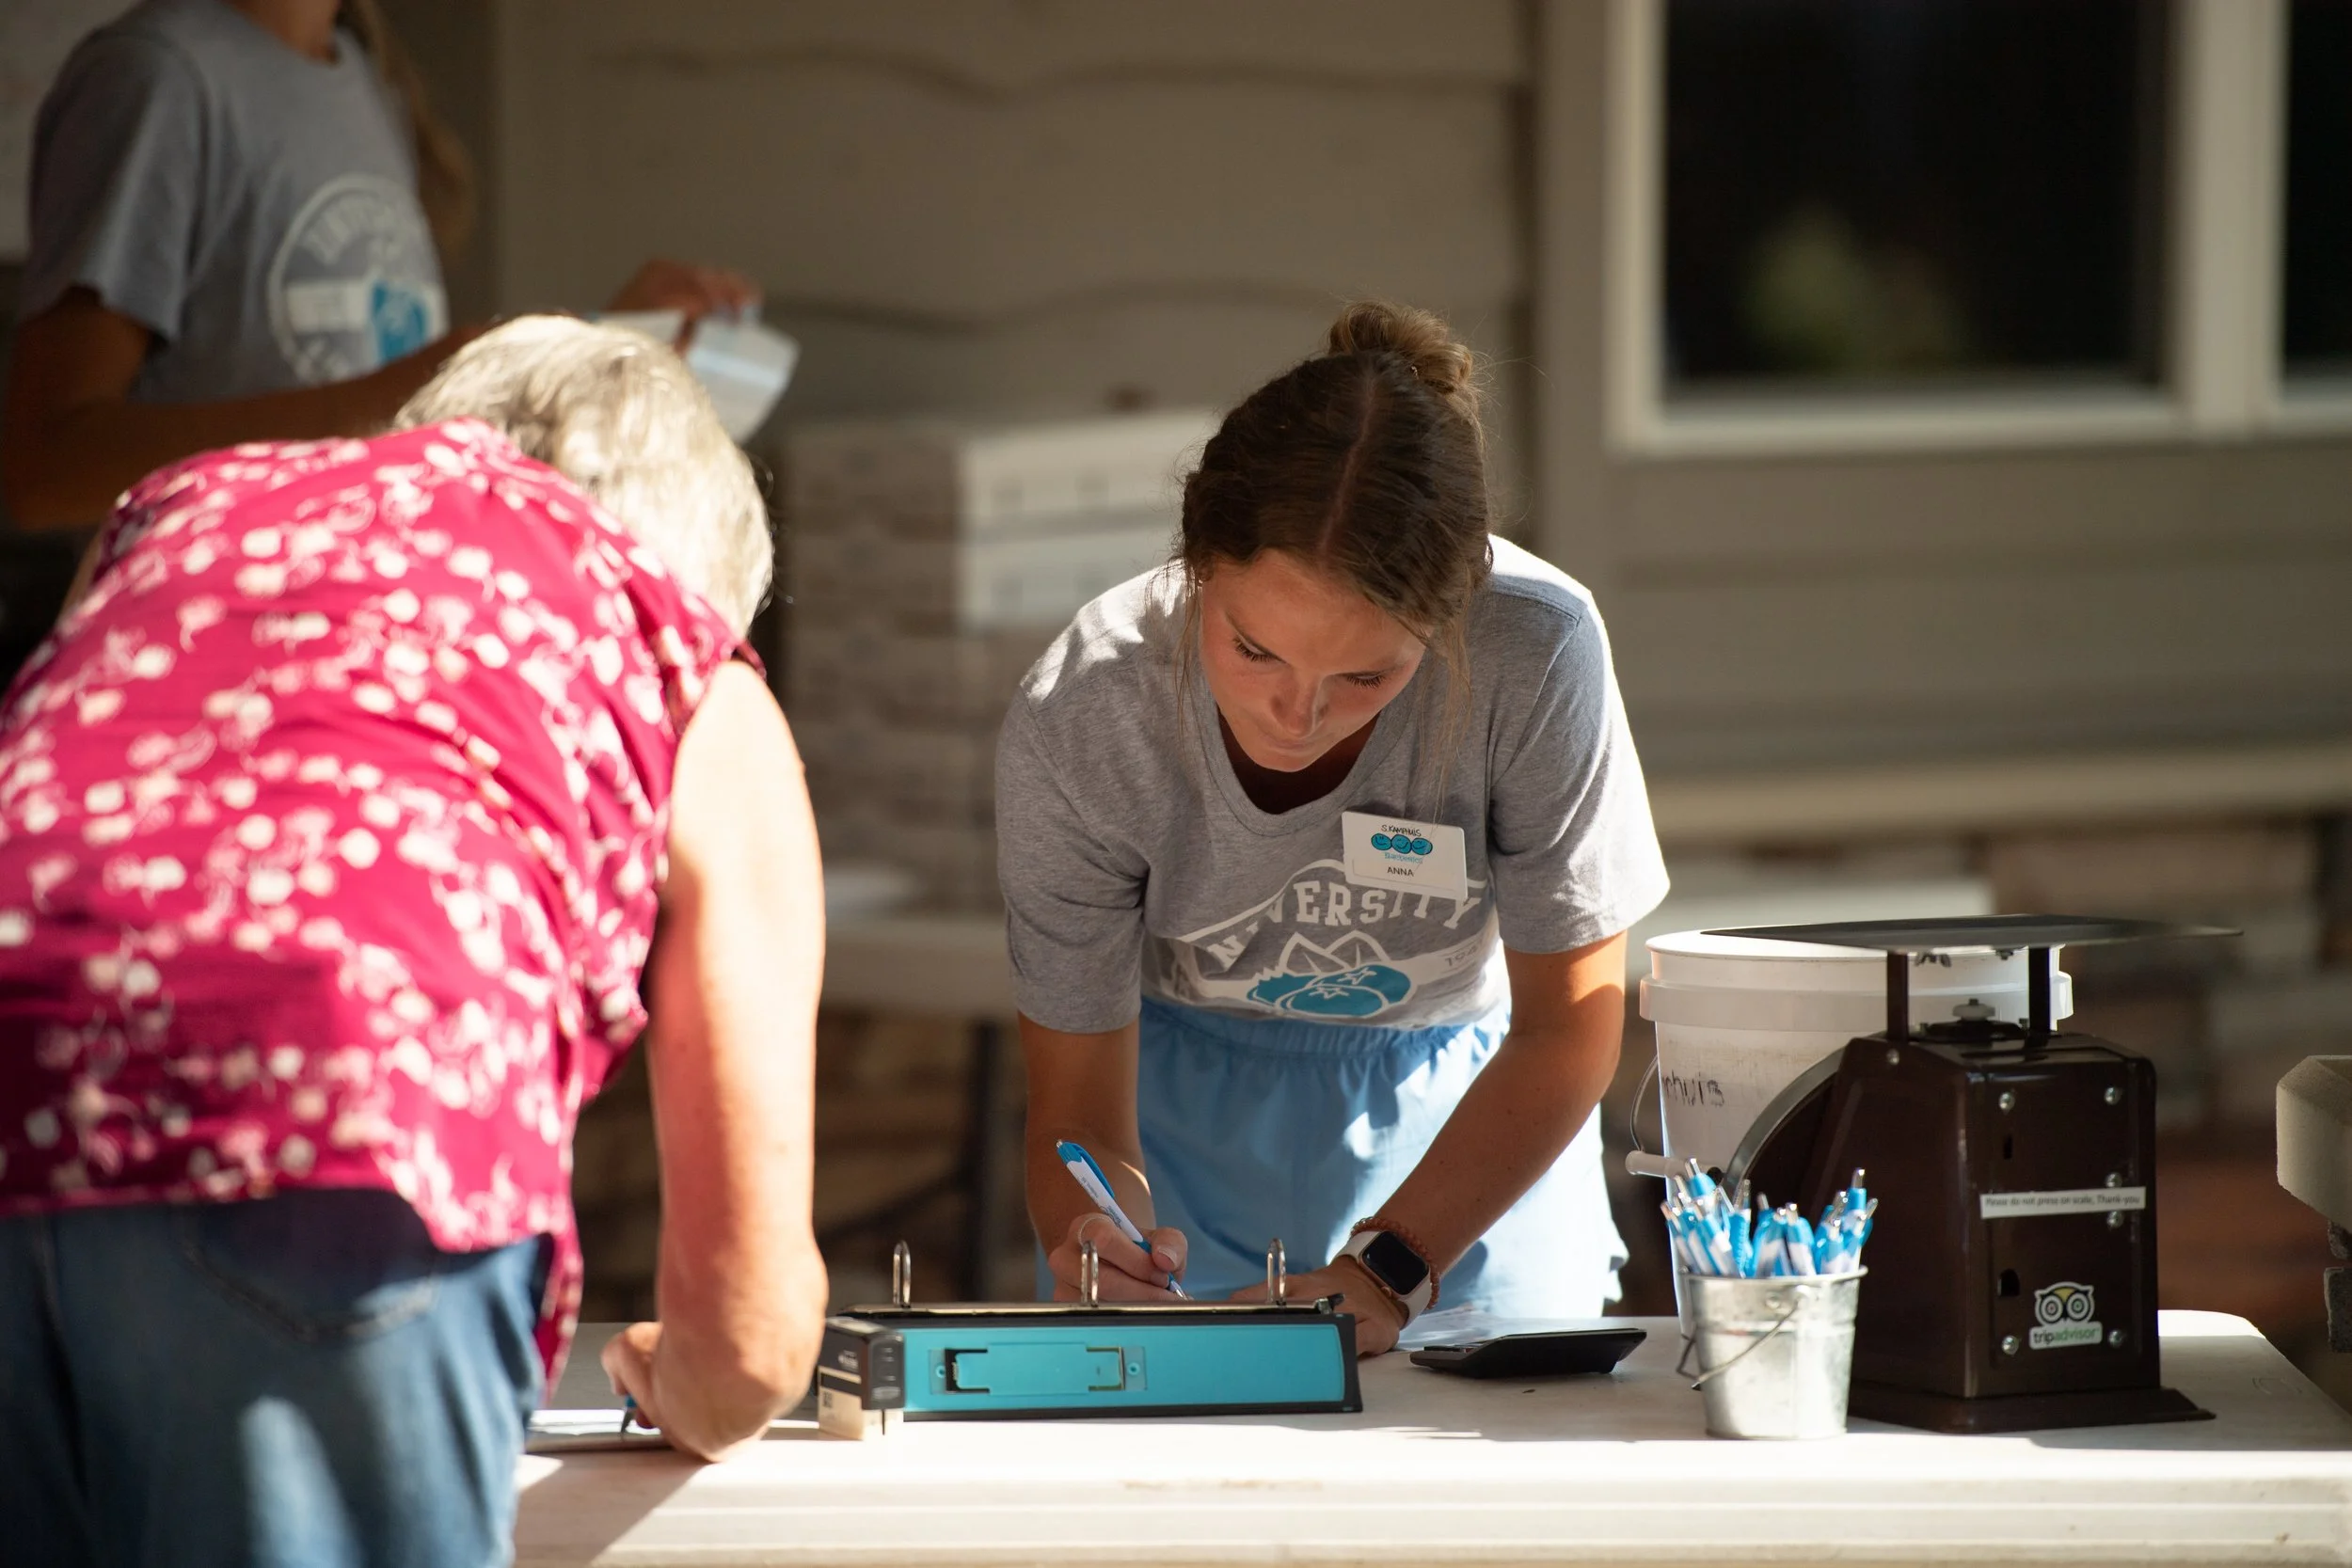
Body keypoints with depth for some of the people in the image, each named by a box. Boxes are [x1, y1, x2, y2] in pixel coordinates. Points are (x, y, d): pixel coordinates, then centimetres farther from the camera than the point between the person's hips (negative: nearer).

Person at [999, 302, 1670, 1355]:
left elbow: (1568, 1028, -16)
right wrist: (1094, 1238, -40)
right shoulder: (1075, 724, -26)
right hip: (1193, 1098, 0)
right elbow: (1078, 1111, -18)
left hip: (1472, 1101, 0)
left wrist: (1386, 1271, -25)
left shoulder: (1535, 654, -29)